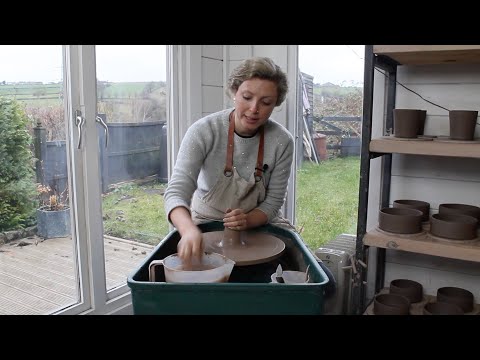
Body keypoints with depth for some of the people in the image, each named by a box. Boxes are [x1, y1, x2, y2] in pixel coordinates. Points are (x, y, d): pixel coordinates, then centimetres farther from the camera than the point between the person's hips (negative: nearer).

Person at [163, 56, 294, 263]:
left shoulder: (282, 141, -16)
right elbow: (176, 192, -30)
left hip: (258, 225, 2)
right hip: (206, 225, -1)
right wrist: (189, 230, -51)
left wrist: (247, 221, -27)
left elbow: (273, 202, -6)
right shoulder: (204, 131, -22)